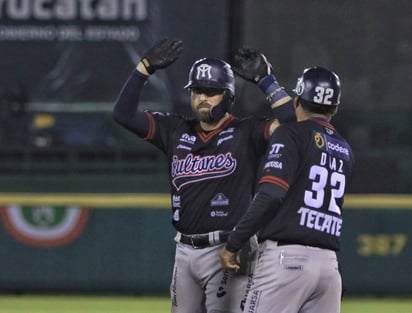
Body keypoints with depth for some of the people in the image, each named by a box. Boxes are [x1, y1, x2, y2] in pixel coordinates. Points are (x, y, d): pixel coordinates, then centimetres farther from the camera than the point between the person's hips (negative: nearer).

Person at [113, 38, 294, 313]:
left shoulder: (245, 133, -2)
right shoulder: (176, 131, 11)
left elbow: (289, 118, -16)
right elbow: (124, 113, 7)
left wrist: (265, 79, -12)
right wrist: (145, 68, 1)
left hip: (227, 251, -6)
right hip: (186, 250, 6)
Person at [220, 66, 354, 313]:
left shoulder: (291, 135, -2)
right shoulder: (345, 150, 19)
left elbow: (271, 195, -14)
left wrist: (233, 244, -10)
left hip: (287, 257, -6)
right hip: (329, 263, 7)